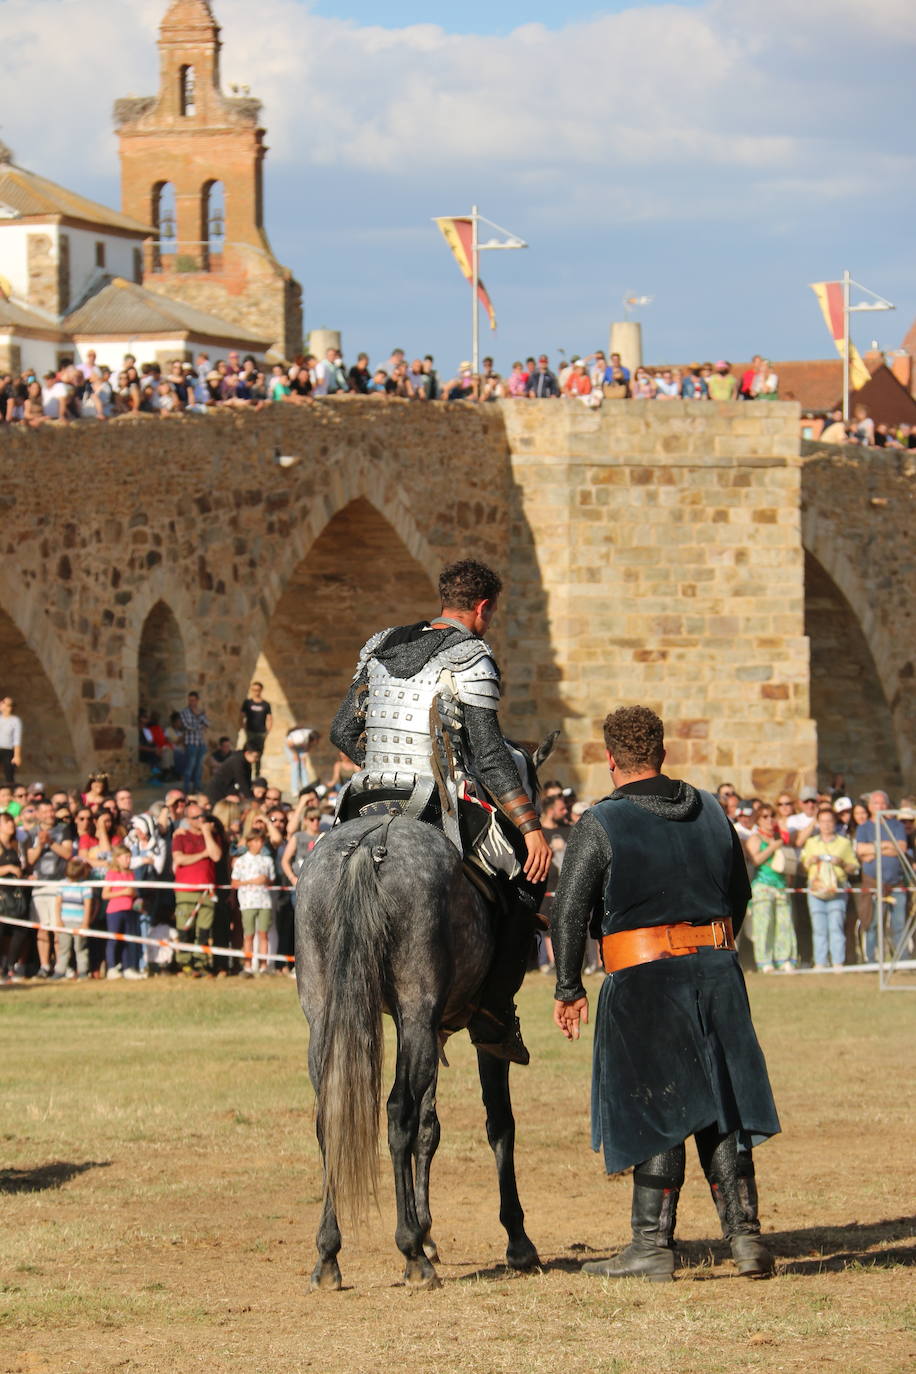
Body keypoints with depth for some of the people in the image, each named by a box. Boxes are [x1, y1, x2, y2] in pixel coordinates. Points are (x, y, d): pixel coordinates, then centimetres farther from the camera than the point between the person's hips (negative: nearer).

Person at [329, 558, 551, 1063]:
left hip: (371, 803, 6)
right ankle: (494, 1012, 4)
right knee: (529, 871, 13)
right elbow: (489, 755, -15)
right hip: (445, 807, -6)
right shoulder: (470, 660, -8)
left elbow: (343, 731, 14)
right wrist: (532, 826, -12)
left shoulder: (381, 647, 12)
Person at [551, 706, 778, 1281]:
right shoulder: (712, 812, 9)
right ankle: (745, 1234, 8)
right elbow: (740, 895, 18)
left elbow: (570, 912, -8)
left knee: (657, 1111, 1)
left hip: (643, 979, -4)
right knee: (722, 1111, 10)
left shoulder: (601, 825, -8)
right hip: (719, 972, 4)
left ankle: (653, 1245, 2)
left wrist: (569, 990, 2)